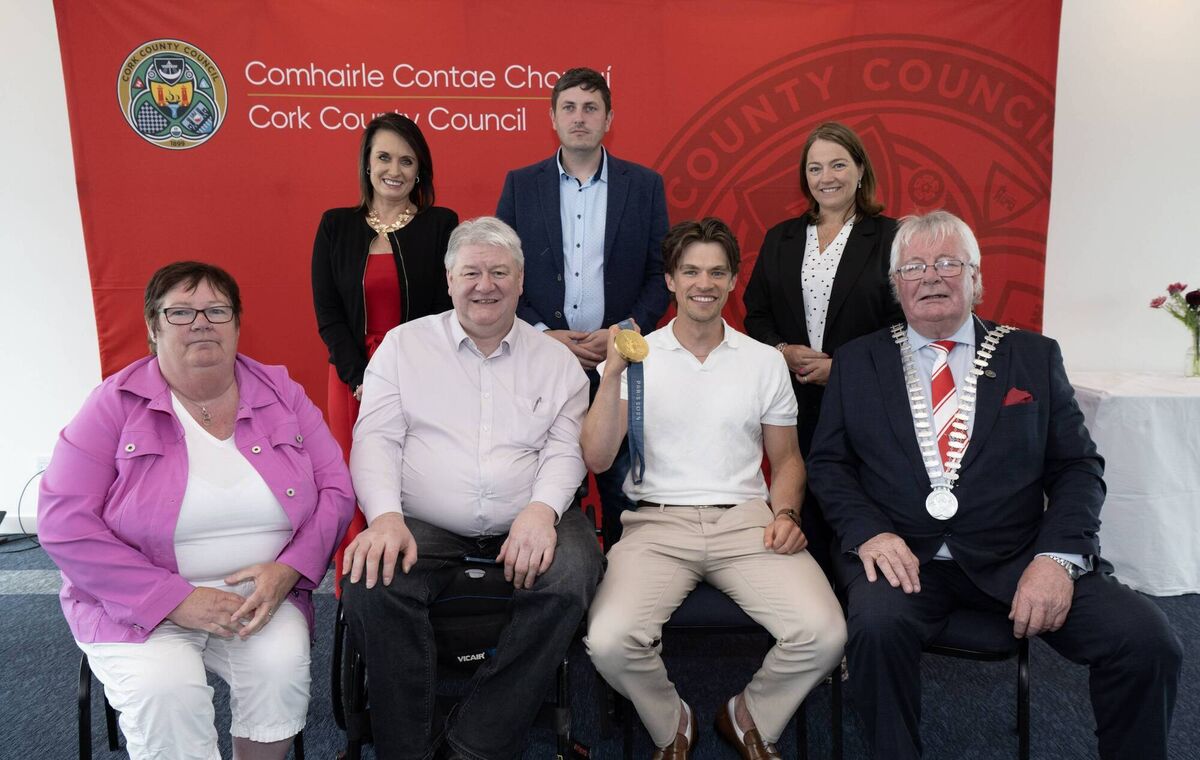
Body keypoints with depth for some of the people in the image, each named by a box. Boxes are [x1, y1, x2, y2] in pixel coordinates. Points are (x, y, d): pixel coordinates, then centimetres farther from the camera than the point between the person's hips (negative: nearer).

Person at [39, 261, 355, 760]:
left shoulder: (282, 395, 3)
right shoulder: (115, 405, -4)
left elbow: (335, 490, 3)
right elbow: (64, 523, -10)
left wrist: (288, 569, -14)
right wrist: (177, 599, -16)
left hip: (261, 593, 2)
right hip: (140, 604, -1)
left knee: (282, 664, -25)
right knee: (164, 690, -28)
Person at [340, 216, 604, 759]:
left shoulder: (555, 360, 12)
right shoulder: (403, 345, 11)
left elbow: (565, 449, 4)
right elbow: (376, 438, 3)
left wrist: (541, 509, -18)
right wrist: (386, 516, -16)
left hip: (527, 526, 1)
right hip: (423, 526, 0)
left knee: (572, 578, -28)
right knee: (371, 587, -29)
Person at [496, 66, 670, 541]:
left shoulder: (645, 185, 7)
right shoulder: (520, 184, 8)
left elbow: (660, 273, 5)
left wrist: (628, 330, -9)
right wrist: (543, 335, -7)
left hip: (621, 359, 0)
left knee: (624, 490, 4)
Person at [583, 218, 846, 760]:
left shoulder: (765, 361, 12)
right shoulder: (636, 356, 6)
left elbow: (787, 459, 18)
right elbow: (597, 460, -4)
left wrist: (787, 514, -2)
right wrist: (613, 374, -15)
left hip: (746, 521, 2)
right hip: (657, 521, -1)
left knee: (824, 634, -22)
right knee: (609, 641, -26)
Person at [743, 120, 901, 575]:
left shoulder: (888, 238, 2)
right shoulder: (780, 238, 14)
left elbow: (902, 323, -3)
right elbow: (755, 313, 12)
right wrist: (782, 351, -7)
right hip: (793, 401, 3)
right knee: (801, 512, 3)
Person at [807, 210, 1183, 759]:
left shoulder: (1034, 357, 10)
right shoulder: (858, 362, 10)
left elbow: (1078, 467, 6)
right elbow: (828, 462, 6)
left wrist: (1058, 556, -11)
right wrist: (868, 531, -12)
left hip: (1017, 558, 1)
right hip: (902, 553, -1)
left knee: (1147, 640, -20)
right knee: (877, 625, -32)